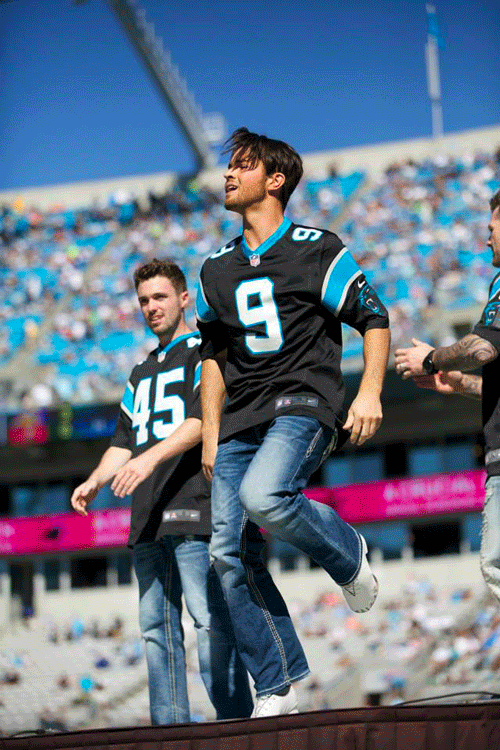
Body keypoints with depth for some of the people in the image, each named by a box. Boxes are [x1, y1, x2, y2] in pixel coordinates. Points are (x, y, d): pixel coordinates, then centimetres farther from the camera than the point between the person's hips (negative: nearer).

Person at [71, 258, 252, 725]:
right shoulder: (141, 374, 28)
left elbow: (204, 419, -10)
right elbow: (124, 441, 24)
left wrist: (152, 457, -23)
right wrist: (96, 480, 5)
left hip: (194, 510, -8)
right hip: (148, 518, 8)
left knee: (210, 620, -15)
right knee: (156, 626, 3)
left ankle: (235, 723, -16)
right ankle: (169, 728, 4)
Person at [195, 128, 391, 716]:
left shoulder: (317, 250, 2)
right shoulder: (216, 270, 18)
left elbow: (374, 318, 4)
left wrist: (369, 392, -10)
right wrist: (211, 436, 17)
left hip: (304, 405, -6)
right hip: (241, 420, 6)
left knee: (263, 497, -33)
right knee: (230, 554, -6)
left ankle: (347, 553, -2)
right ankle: (276, 688, 3)